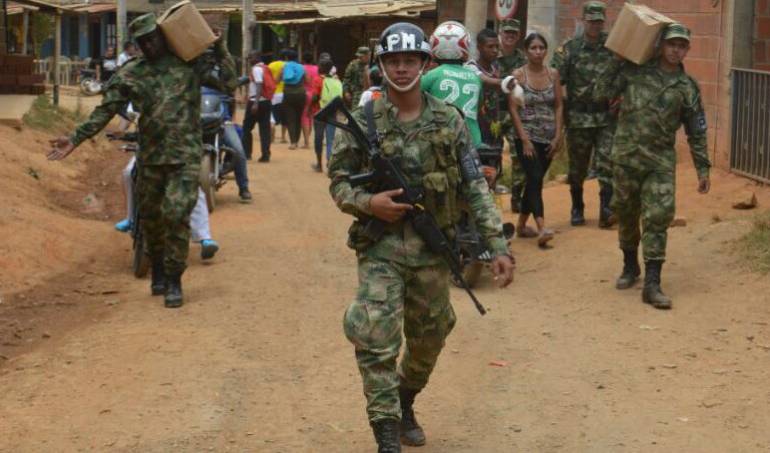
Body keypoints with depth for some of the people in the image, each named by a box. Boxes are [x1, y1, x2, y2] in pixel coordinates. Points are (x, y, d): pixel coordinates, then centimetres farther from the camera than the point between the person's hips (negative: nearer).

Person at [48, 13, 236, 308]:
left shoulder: (191, 63, 3)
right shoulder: (130, 74, 5)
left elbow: (229, 84, 2)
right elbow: (105, 111, 2)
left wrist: (219, 49, -5)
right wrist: (75, 139, -6)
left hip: (186, 155, -3)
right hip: (151, 158, 3)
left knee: (176, 215, -14)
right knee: (151, 217, 12)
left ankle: (174, 280, -2)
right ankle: (158, 272, 35)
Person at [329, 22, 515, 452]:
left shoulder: (449, 120, -1)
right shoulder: (363, 121, -4)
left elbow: (475, 187, -2)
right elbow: (339, 180, 3)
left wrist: (499, 245, -9)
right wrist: (366, 202, -19)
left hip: (434, 248, 2)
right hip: (381, 247, -2)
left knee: (429, 341, 16)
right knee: (376, 343, -13)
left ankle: (405, 406, 42)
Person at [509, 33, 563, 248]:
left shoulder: (553, 74, 6)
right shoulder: (518, 75, -4)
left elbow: (558, 106, 7)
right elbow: (513, 109, -7)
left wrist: (557, 136, -1)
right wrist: (525, 139, -13)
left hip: (548, 138, 4)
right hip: (527, 136, -4)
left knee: (534, 181, 11)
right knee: (535, 179, -17)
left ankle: (521, 224, 26)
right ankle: (542, 228, -27)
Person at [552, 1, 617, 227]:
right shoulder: (570, 49, 0)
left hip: (607, 117, 0)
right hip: (578, 118, 1)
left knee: (607, 164, -9)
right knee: (577, 167, 11)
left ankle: (606, 210, -9)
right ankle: (577, 209, 26)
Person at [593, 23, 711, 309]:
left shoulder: (687, 88, 5)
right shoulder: (635, 71, 2)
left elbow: (696, 133, 10)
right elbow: (601, 95, 0)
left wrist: (703, 170, 7)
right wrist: (618, 62, -1)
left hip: (661, 161, 0)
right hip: (626, 155, 0)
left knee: (658, 218, -10)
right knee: (626, 214, 11)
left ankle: (652, 284, -10)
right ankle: (630, 267, 32)